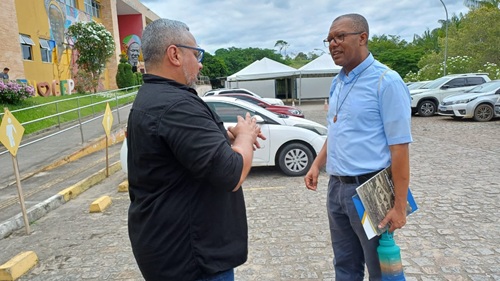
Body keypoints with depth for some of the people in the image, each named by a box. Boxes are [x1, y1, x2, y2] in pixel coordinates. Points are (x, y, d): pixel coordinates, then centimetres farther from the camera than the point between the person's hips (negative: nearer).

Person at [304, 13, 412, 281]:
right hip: (336, 187, 7)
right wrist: (317, 165, 9)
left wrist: (399, 205, -17)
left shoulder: (386, 81, -13)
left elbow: (399, 146, -17)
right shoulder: (337, 83, 10)